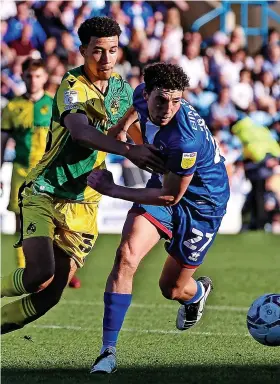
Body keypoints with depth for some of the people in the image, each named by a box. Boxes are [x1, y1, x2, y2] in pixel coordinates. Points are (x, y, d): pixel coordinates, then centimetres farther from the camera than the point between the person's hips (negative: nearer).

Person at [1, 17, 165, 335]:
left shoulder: (122, 90, 6)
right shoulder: (72, 87, -16)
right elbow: (80, 131, -36)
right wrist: (127, 150, -47)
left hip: (83, 207, 6)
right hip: (45, 194, -6)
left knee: (49, 296, -1)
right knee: (41, 274, -27)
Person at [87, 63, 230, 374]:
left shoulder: (186, 138, -38)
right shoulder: (143, 95, -18)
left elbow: (171, 196, -26)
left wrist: (113, 190, -23)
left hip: (201, 203, -5)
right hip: (163, 185, 5)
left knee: (171, 288, 9)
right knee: (125, 257, -19)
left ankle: (197, 293, 49)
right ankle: (108, 351, -14)